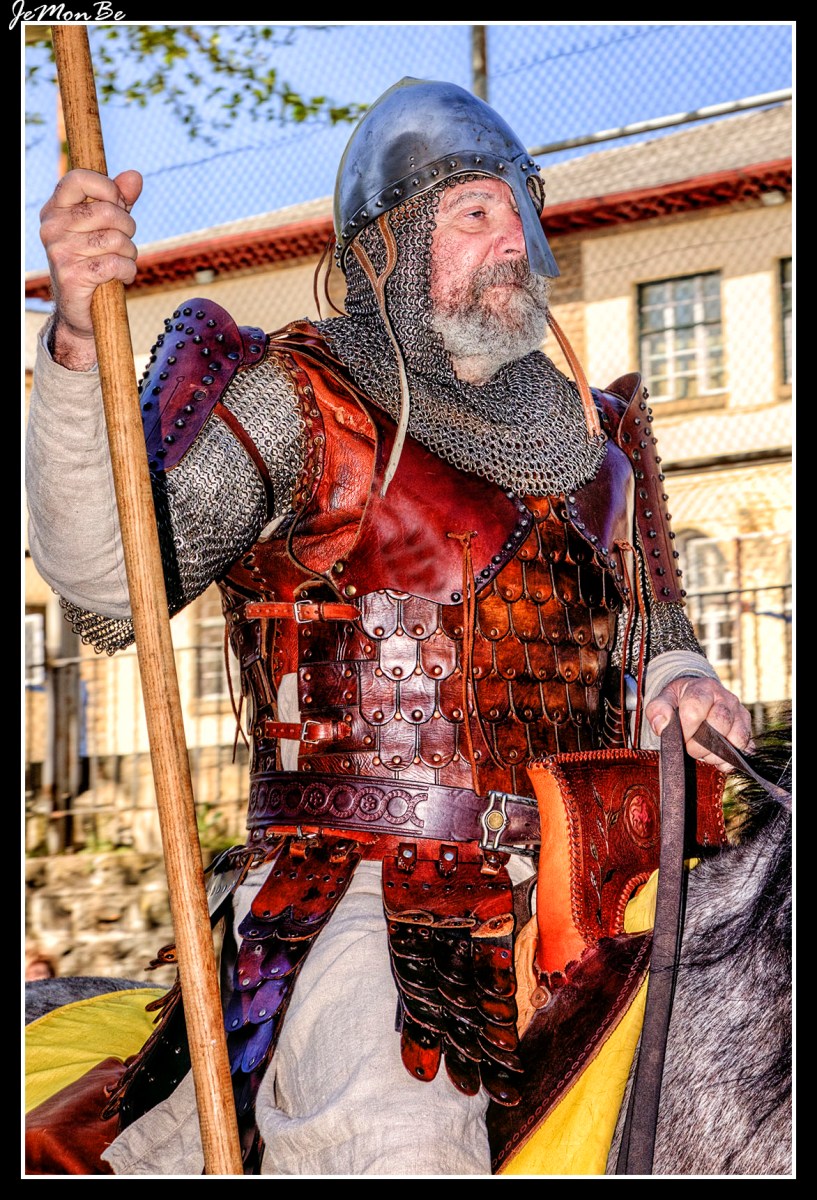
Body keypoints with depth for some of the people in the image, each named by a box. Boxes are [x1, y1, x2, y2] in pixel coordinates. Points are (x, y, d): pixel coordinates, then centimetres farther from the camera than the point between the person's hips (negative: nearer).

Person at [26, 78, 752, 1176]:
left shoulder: (586, 444, 18)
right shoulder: (302, 403, 2)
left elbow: (647, 633, 28)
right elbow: (108, 591, -10)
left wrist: (678, 680, 4)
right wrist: (82, 346, -23)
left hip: (560, 907, 7)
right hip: (355, 890, -6)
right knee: (397, 1147, -30)